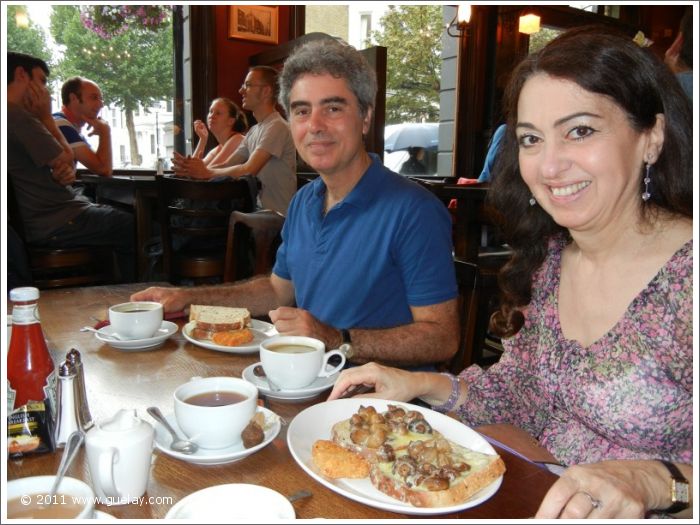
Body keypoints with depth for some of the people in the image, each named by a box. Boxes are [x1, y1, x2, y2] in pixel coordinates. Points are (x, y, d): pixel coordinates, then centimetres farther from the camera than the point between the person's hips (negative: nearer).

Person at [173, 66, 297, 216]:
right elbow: (227, 165, 9)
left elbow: (248, 170, -21)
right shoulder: (253, 131, 13)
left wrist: (207, 172, -10)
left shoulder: (276, 127, -16)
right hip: (262, 210, 7)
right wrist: (190, 167, -7)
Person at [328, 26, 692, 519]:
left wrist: (653, 480, -33)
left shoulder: (684, 278, -19)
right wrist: (424, 385, -5)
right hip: (538, 499, 4)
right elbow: (520, 392, 6)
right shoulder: (547, 259, -1)